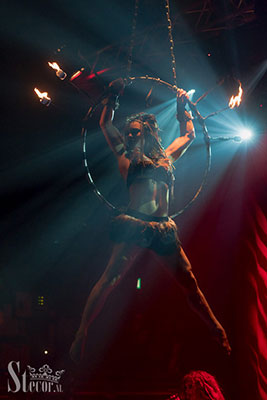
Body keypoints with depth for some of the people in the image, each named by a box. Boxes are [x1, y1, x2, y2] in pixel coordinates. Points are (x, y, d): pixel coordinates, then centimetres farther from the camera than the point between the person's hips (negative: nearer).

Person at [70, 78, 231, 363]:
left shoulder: (166, 157, 20)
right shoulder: (125, 156, 14)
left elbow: (188, 135, 36)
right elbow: (105, 124, 20)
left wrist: (182, 109, 38)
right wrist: (112, 98, 26)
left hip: (164, 229, 3)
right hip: (135, 225, -3)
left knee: (190, 284, 6)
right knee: (109, 280, -13)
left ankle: (217, 331, 17)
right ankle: (82, 332, -9)